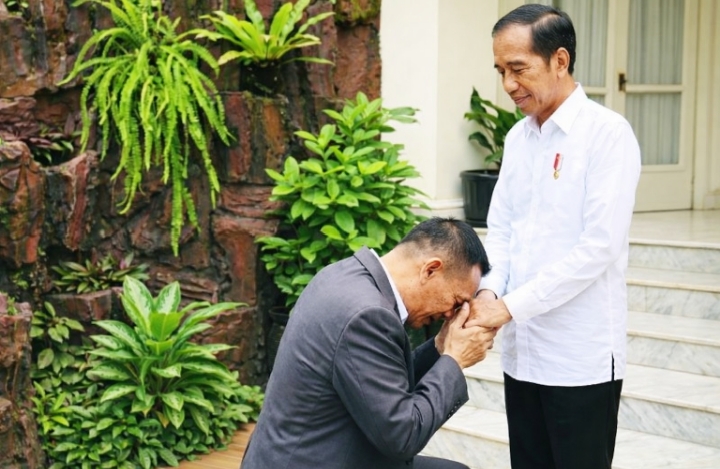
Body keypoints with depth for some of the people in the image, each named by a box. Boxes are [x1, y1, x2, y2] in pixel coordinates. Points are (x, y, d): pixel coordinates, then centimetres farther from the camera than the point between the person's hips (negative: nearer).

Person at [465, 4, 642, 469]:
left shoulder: (607, 133, -11)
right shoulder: (517, 137, 11)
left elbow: (600, 246, -18)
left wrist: (510, 306, -18)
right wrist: (489, 290, -7)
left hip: (582, 359, -6)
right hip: (522, 351, 6)